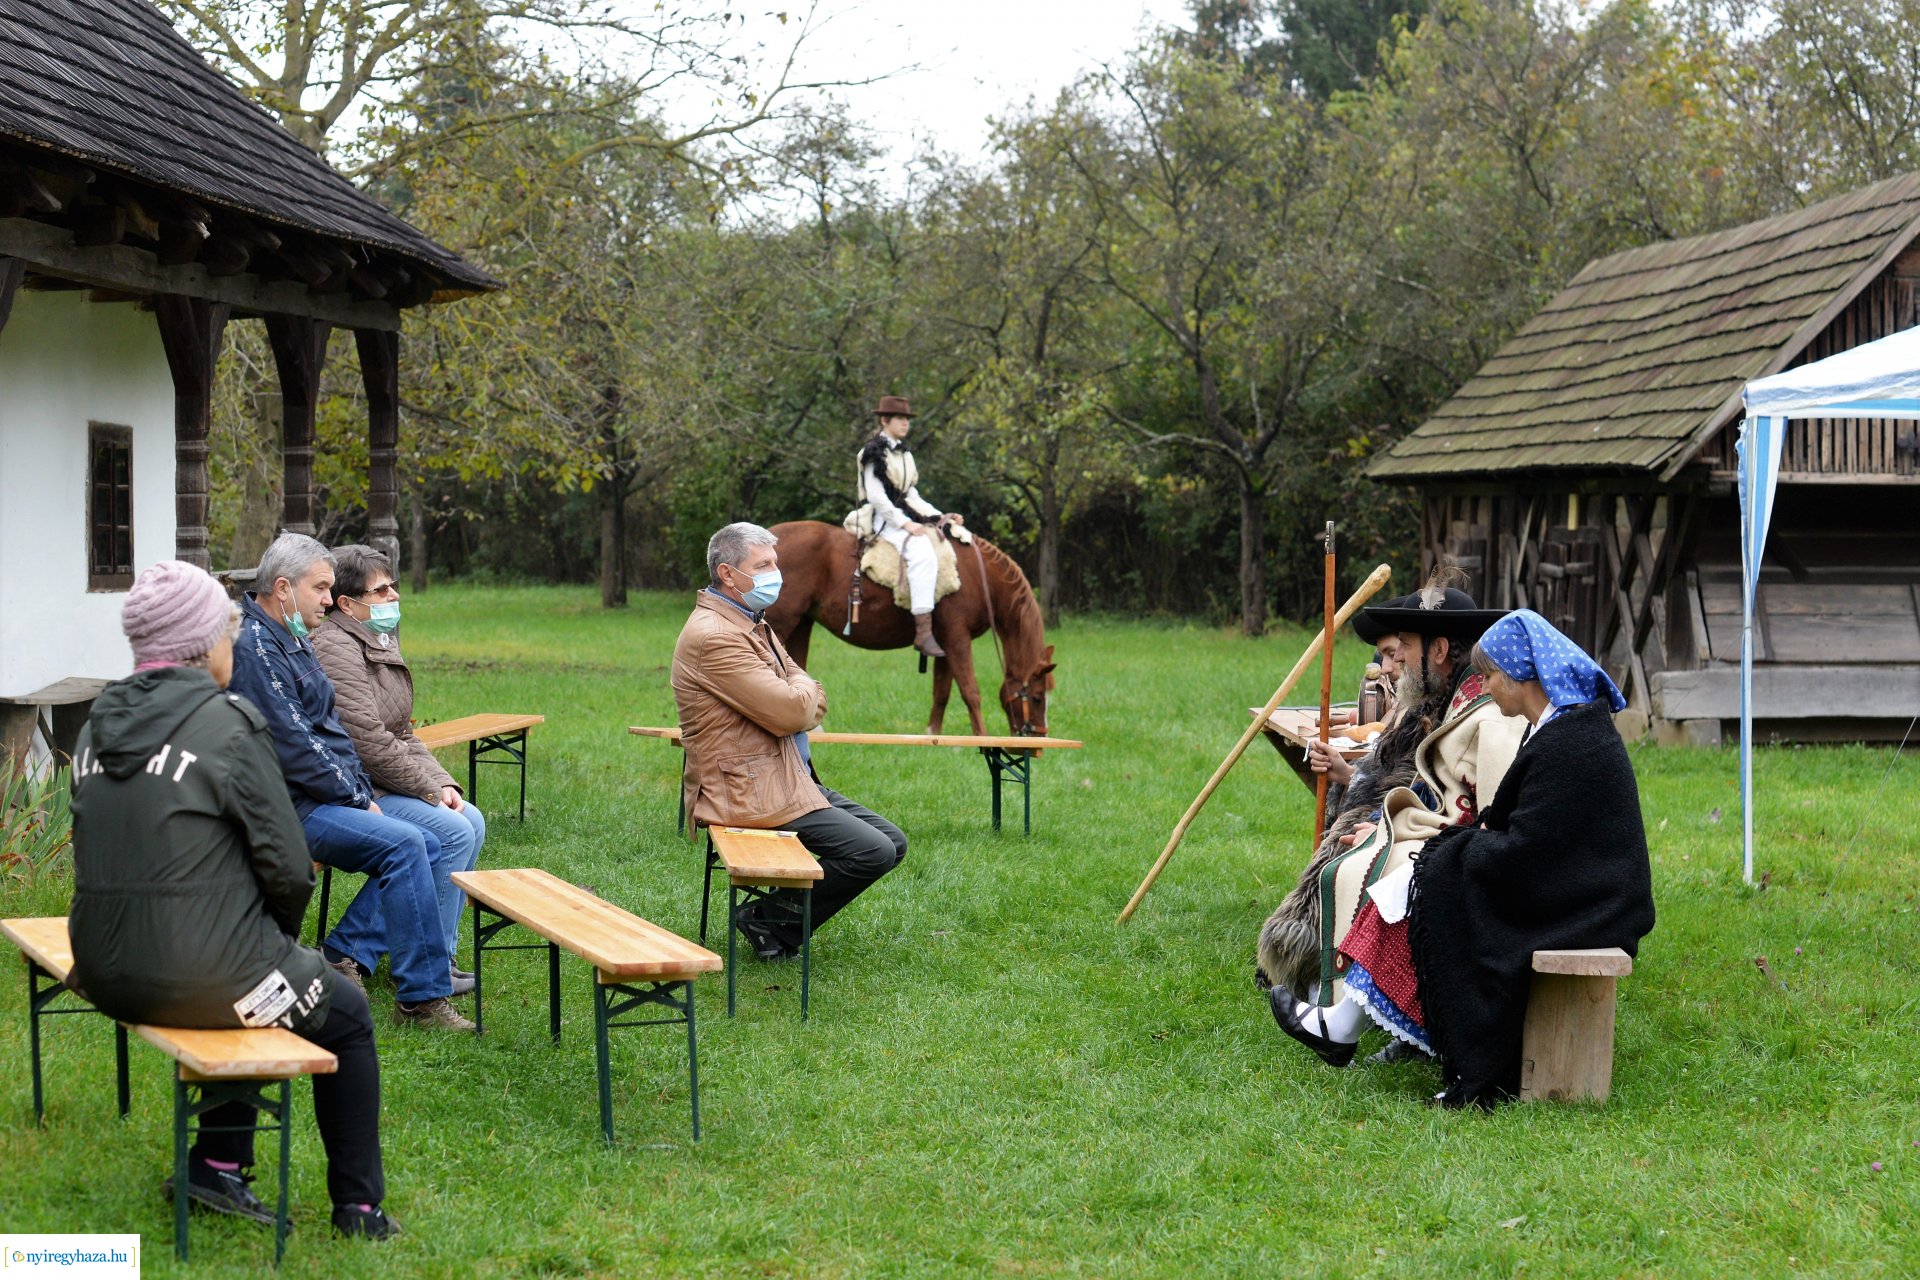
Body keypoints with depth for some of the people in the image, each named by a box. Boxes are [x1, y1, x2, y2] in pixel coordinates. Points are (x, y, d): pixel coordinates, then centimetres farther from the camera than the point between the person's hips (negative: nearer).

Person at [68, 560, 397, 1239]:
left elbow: (108, 853, 14)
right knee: (346, 1017, 19)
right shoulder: (228, 723, -15)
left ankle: (218, 1162, 29)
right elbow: (288, 866, -14)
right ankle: (358, 1207, 24)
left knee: (256, 977, 33)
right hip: (204, 973, -7)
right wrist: (281, 936, 8)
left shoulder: (99, 724, 6)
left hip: (107, 974, 7)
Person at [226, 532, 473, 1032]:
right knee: (404, 844, -25)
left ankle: (344, 955, -1)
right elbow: (294, 747, -20)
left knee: (427, 848, -1)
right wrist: (356, 799, -12)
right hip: (288, 806, -11)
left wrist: (362, 791, 9)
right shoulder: (255, 648, -16)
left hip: (323, 798, 11)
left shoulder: (292, 641, 18)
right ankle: (422, 997, -24)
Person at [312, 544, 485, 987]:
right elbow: (369, 742, -22)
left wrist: (442, 782, 4)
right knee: (453, 831, -19)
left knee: (472, 821, 2)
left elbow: (402, 734, 19)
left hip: (380, 784, 10)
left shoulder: (380, 643, 16)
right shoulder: (336, 650, -17)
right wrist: (430, 790, -15)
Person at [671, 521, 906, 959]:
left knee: (892, 842, 6)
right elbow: (794, 711, -21)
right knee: (872, 852, -17)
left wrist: (792, 705, -8)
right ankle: (769, 920, -2)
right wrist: (801, 689, 2)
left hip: (790, 777, 10)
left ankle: (776, 911, 10)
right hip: (749, 792, -10)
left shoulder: (753, 624, 15)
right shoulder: (713, 636, -18)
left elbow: (815, 705, 15)